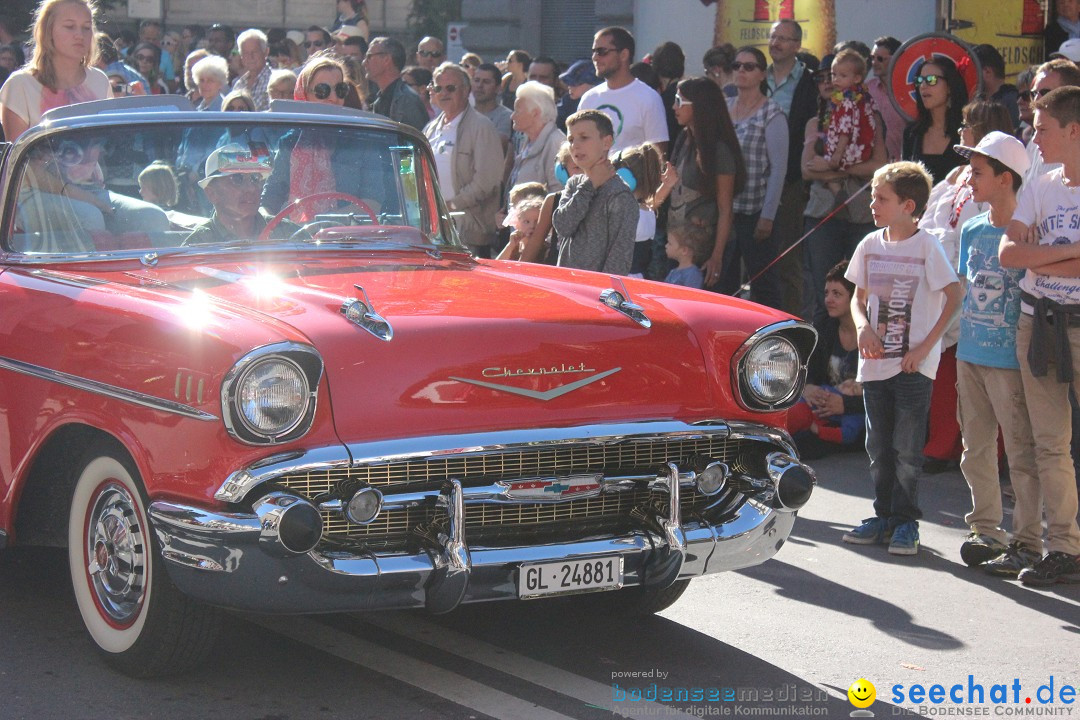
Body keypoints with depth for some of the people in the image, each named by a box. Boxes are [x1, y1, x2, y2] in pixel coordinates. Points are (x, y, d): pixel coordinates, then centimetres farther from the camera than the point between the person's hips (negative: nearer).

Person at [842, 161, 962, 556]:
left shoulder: (927, 246, -8)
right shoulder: (870, 245, 7)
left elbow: (954, 297, -9)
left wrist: (926, 345, -13)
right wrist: (863, 327, -7)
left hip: (914, 365, -5)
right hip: (875, 362, 5)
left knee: (907, 448, -3)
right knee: (879, 447, 11)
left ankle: (905, 521, 7)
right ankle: (885, 516, 21)